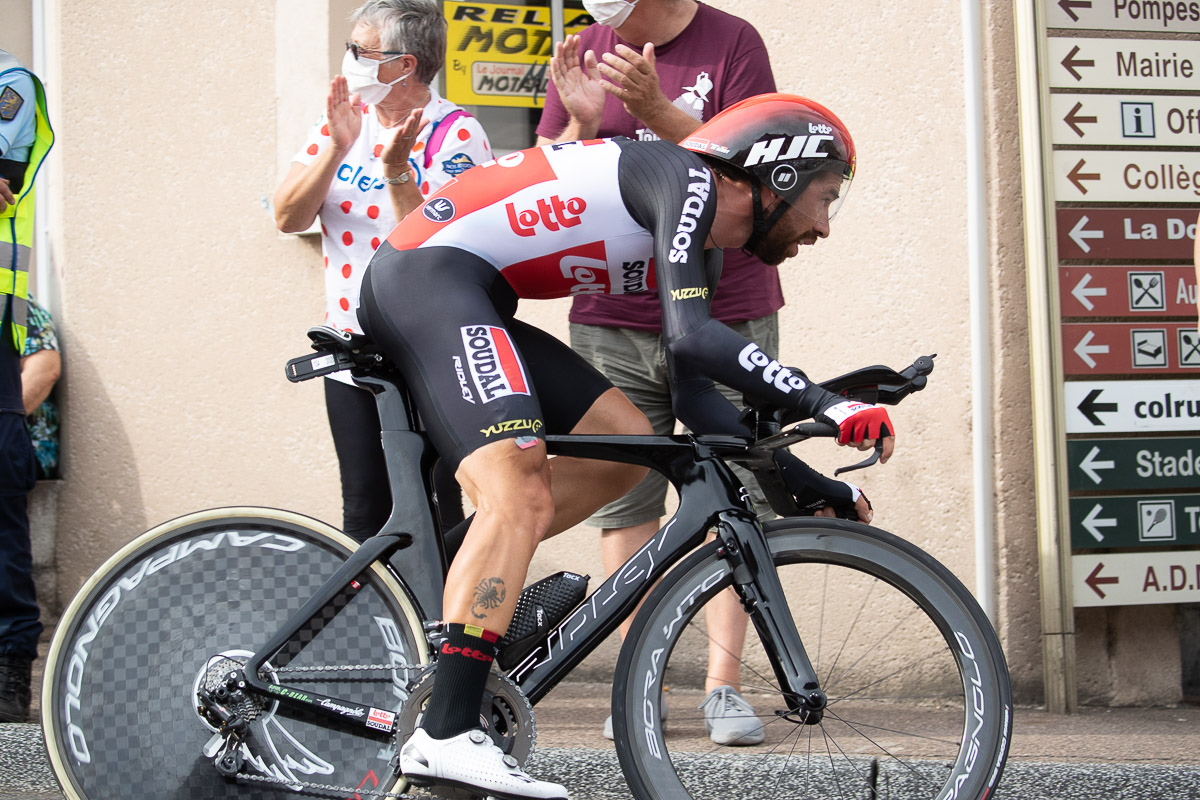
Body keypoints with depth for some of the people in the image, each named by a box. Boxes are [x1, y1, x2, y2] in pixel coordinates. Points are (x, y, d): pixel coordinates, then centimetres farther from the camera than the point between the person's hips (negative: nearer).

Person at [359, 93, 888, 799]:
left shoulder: (702, 244, 18)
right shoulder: (685, 179, -10)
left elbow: (693, 392, 17)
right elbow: (691, 339, -24)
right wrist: (824, 405, -26)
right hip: (430, 272, -10)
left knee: (627, 440, 8)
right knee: (522, 497, -22)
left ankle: (465, 578, 8)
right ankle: (446, 737, -28)